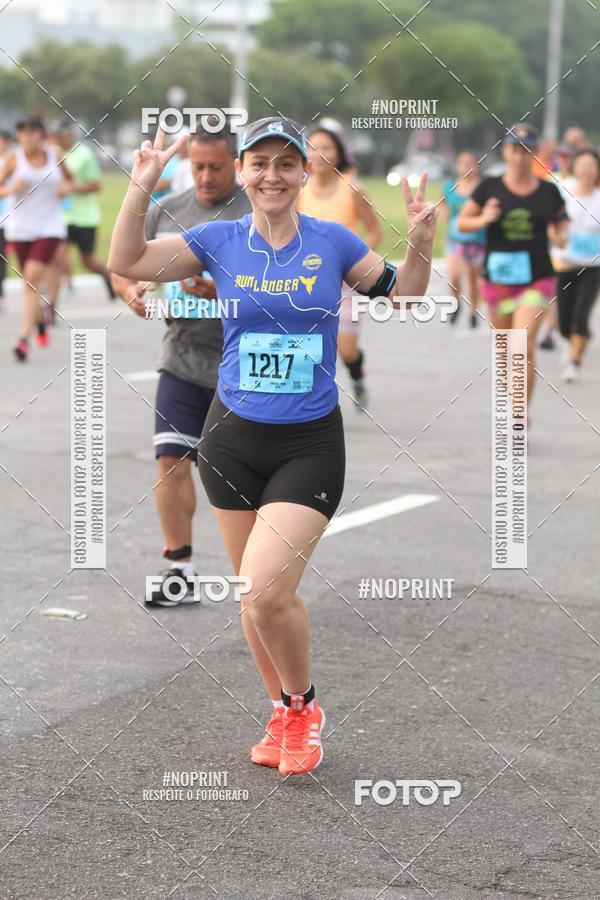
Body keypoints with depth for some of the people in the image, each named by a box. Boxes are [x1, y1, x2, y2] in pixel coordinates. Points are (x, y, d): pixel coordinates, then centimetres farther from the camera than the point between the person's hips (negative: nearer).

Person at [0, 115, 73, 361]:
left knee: (33, 277, -17)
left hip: (49, 227, -1)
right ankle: (40, 318, 41)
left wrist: (67, 188, -2)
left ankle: (24, 338, -19)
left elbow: (69, 180, 19)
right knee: (30, 282, 10)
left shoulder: (55, 157, 2)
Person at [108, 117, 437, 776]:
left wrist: (420, 246, -10)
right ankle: (283, 715, 31)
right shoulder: (220, 241, 1)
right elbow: (126, 263, -1)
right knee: (255, 594, 11)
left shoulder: (333, 242, -1)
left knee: (266, 591, -17)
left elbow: (400, 297, 9)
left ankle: (302, 705, 9)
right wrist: (141, 189, -13)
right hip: (233, 441, 3)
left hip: (310, 444, -3)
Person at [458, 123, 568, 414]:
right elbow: (462, 222, 4)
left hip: (537, 280, -1)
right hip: (498, 278, 1)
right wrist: (482, 220, -16)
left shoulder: (548, 191, 2)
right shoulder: (490, 188, 0)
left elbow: (560, 227, 14)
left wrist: (560, 236, -9)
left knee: (524, 343, -16)